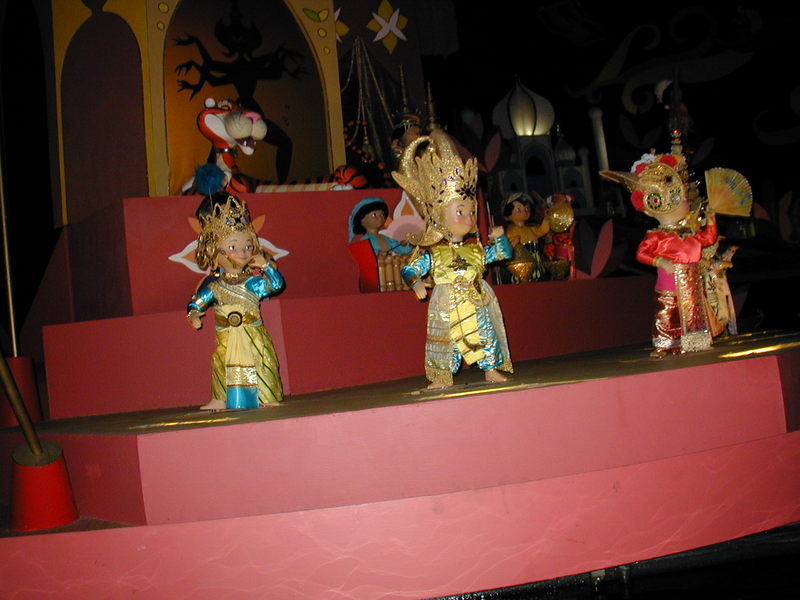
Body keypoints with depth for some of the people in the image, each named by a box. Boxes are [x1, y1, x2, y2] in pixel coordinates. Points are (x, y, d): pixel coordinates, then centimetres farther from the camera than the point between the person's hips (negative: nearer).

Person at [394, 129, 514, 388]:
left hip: (477, 306, 3)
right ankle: (441, 378, 10)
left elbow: (503, 253, 19)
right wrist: (416, 282, -25)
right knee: (444, 341, 0)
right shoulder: (431, 253, -4)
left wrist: (499, 237, 1)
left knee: (486, 334, 5)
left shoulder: (476, 249, 9)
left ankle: (491, 369, 18)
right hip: (447, 308, -3)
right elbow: (409, 270, -6)